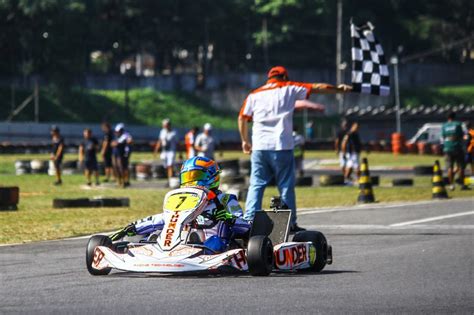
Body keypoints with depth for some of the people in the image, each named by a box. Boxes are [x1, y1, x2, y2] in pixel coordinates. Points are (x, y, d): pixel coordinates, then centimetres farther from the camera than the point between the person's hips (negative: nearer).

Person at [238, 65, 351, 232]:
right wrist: (338, 89, 21)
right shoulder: (289, 89, 8)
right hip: (282, 147, -2)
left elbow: (242, 118, 12)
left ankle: (250, 219, -5)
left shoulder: (254, 95, 15)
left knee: (256, 185, 5)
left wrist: (245, 140, 23)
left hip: (259, 147, 2)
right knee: (286, 185, 4)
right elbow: (317, 88, 11)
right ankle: (290, 223, 6)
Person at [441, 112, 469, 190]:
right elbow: (461, 135, -1)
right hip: (458, 148, -2)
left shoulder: (444, 126, 6)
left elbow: (442, 138, 7)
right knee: (461, 167, 2)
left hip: (447, 149, 2)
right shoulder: (457, 124, -2)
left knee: (450, 167, 2)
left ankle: (451, 185, -5)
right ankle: (462, 184, -2)